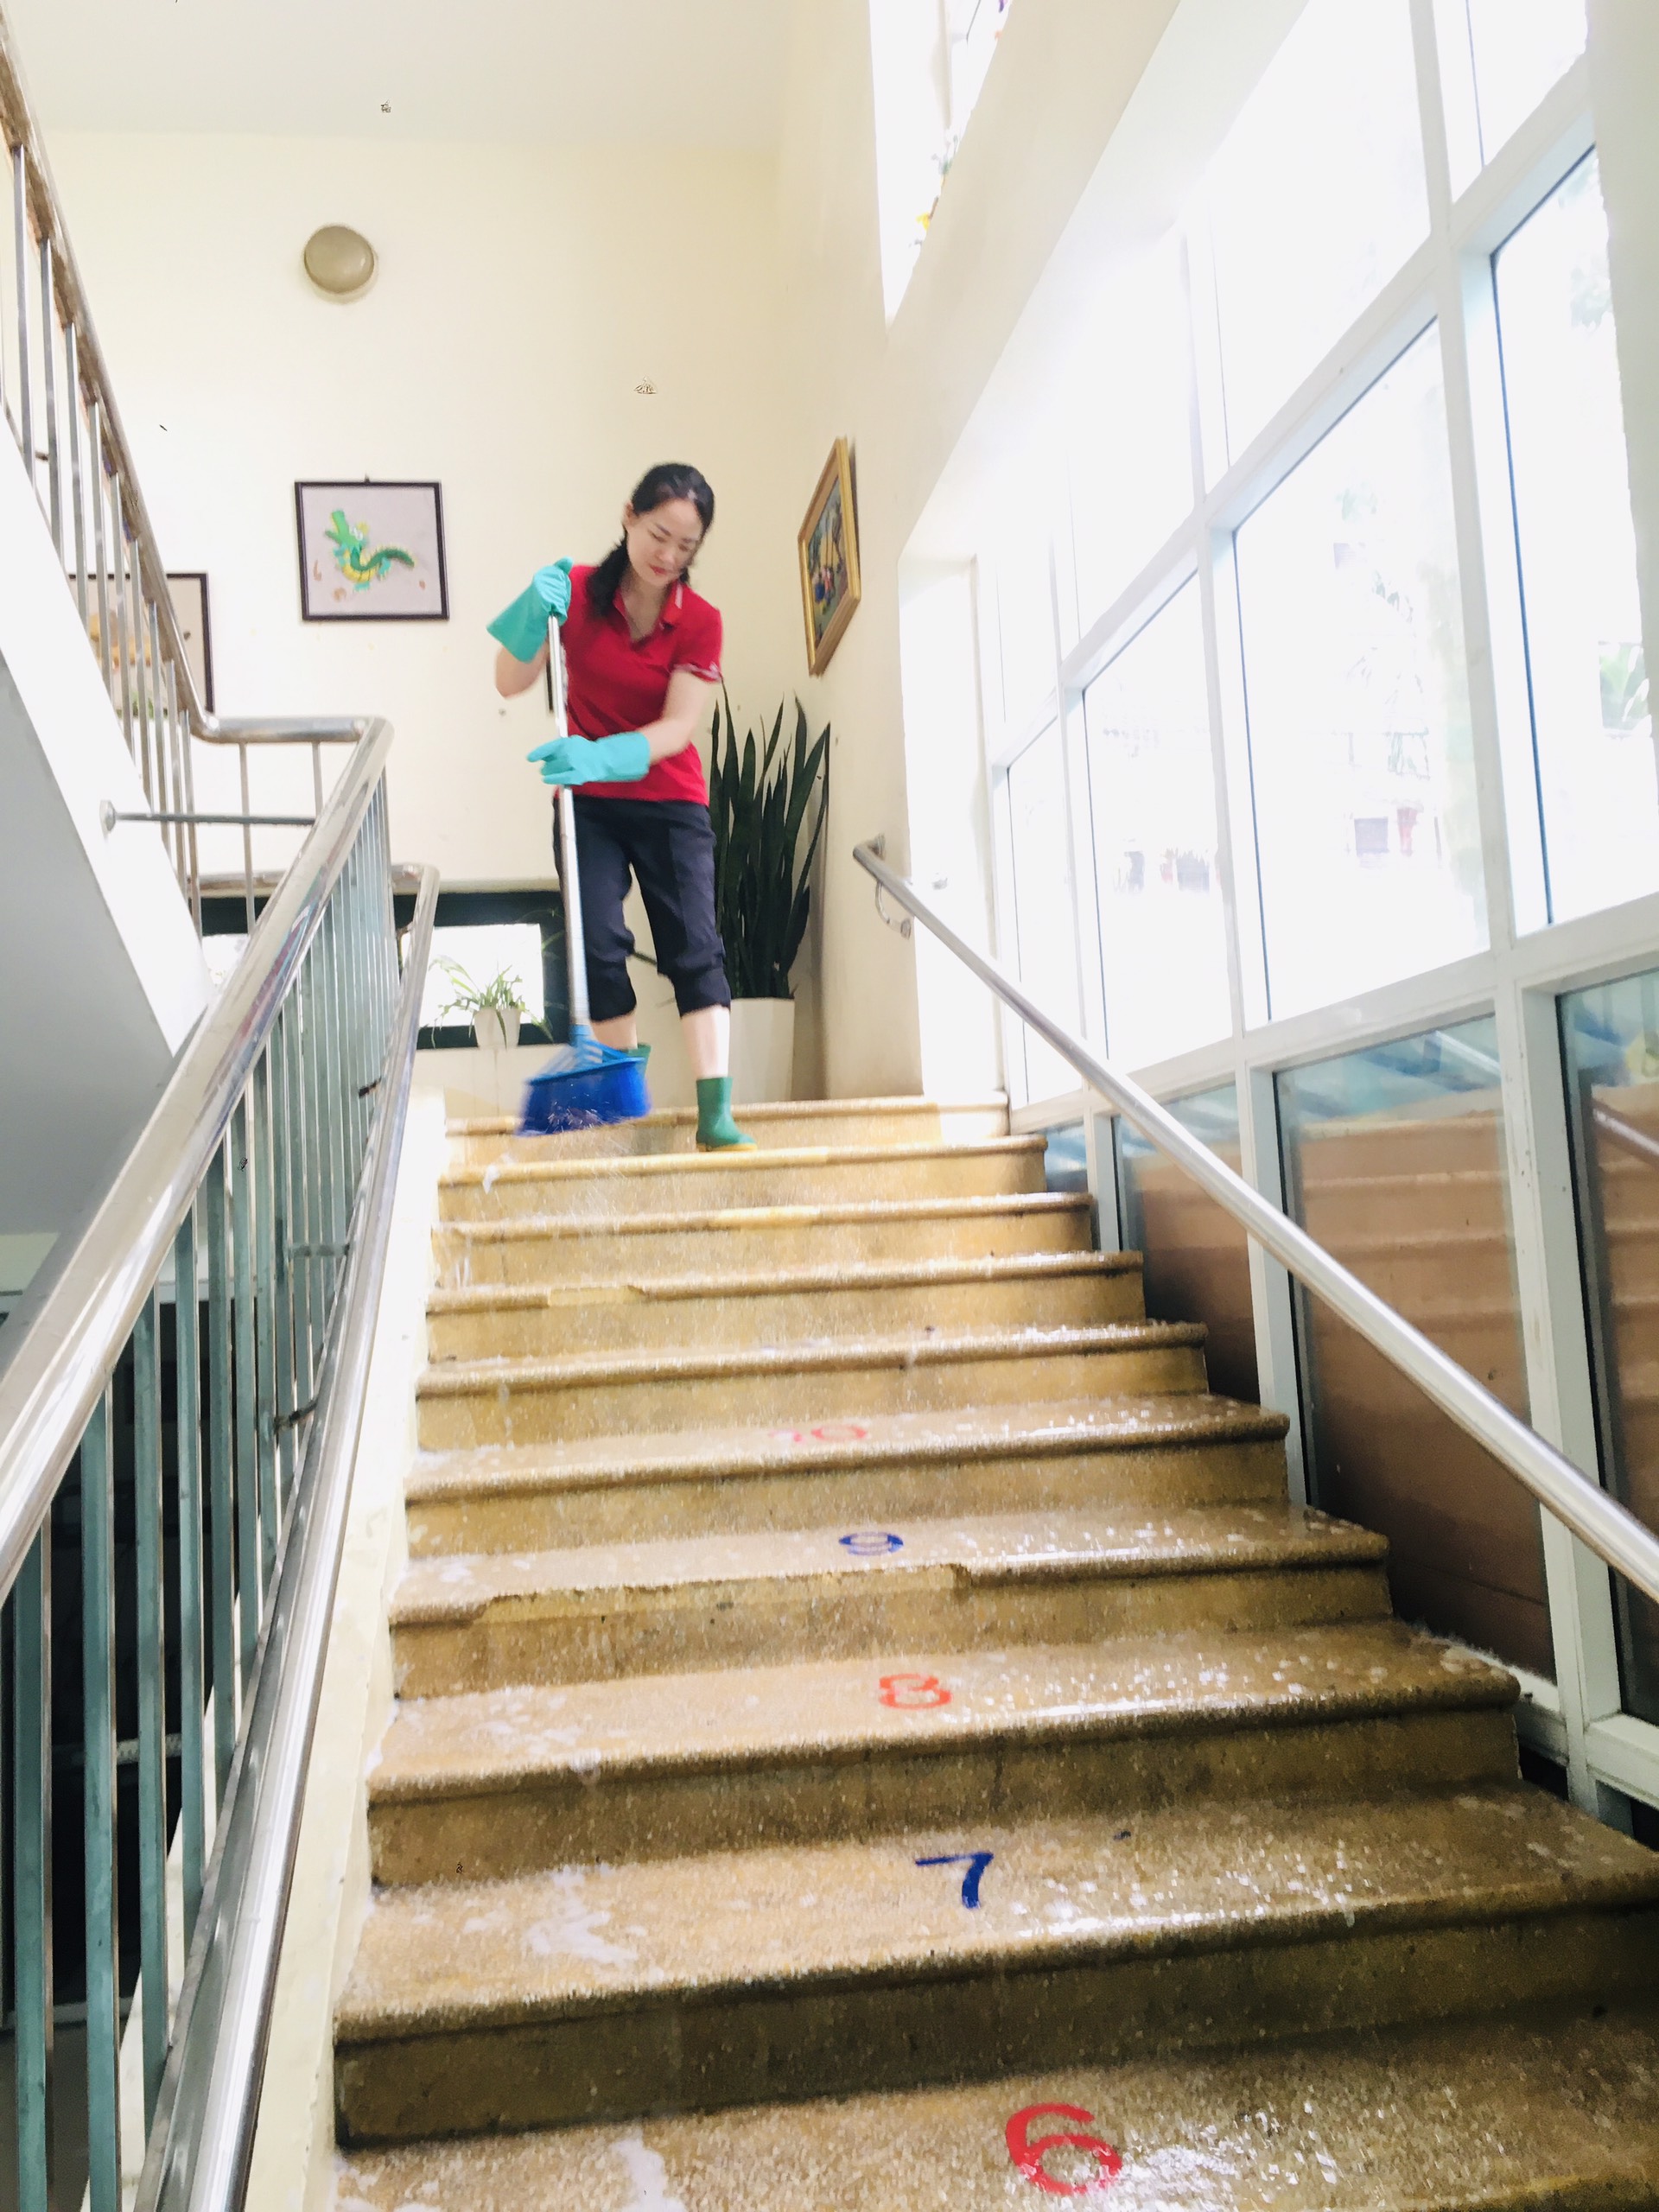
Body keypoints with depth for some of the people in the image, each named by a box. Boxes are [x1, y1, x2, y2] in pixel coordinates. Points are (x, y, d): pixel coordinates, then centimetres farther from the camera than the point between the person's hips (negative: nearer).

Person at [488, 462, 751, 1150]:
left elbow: (677, 726, -17)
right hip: (588, 803, 1)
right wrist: (535, 613, -24)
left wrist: (602, 756, -33)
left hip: (670, 803, -1)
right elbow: (510, 683, -6)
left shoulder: (699, 622, -7)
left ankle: (716, 1113, -14)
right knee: (599, 945, -6)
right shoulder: (578, 591, -4)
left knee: (694, 945, -10)